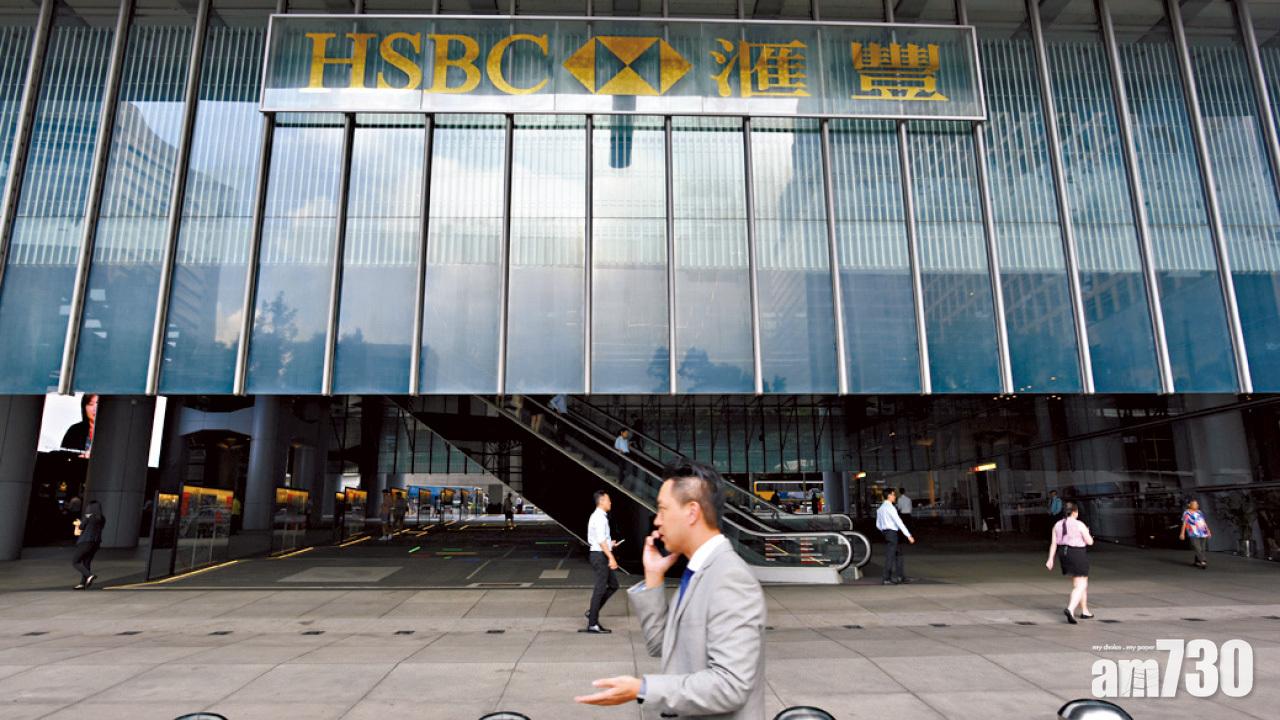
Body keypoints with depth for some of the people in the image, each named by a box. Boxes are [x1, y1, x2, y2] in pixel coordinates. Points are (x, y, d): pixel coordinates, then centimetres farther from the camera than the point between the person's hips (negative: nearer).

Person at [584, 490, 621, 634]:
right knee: (600, 588, -4)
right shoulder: (600, 517, -16)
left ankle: (593, 612, 17)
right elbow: (601, 540, -23)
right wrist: (611, 557, -24)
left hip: (597, 554, 10)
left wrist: (609, 544, 19)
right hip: (600, 555, -10)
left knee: (613, 584, 15)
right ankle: (592, 624, 3)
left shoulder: (595, 516, 16)